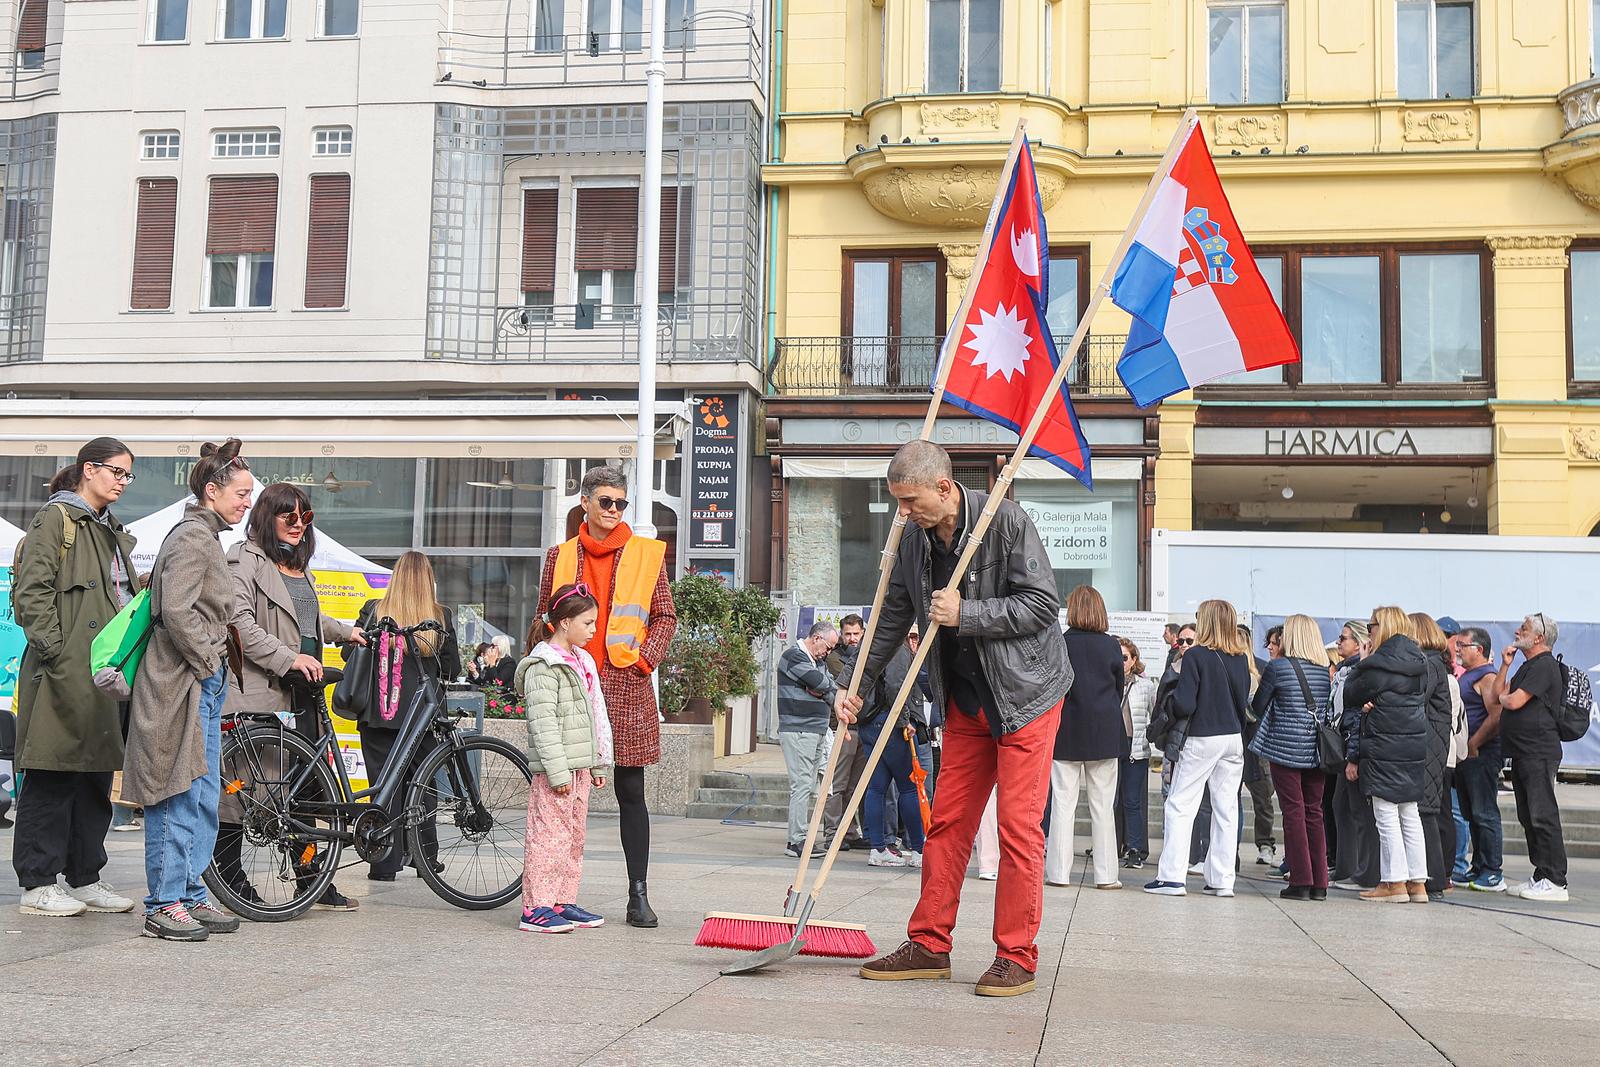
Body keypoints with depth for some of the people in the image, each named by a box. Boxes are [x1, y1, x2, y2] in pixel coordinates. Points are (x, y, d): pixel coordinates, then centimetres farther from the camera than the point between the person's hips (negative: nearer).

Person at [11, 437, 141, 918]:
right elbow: (31, 591, -12)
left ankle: (84, 877, 18)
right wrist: (54, 650, -18)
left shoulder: (112, 531, 21)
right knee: (51, 778, -4)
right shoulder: (56, 519, -5)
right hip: (64, 673, -8)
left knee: (97, 778, 10)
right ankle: (37, 884, 3)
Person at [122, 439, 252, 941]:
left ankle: (191, 896, 18)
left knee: (204, 798, 12)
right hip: (183, 681, -10)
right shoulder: (193, 537, -12)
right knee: (180, 796, -5)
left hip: (203, 682, 10)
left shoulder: (204, 537, 18)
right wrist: (208, 663, -13)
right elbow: (176, 613, -22)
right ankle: (165, 905, 1)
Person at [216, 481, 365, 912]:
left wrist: (346, 631, 30)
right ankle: (228, 875, 10)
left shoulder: (301, 566, 22)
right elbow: (240, 624, -17)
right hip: (257, 690, -8)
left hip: (300, 690, 8)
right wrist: (290, 659, -21)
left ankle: (313, 881, 12)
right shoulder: (245, 560, -6)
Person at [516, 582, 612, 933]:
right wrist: (558, 772, -22)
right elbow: (543, 723, -19)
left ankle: (563, 902, 22)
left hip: (580, 767, 10)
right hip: (555, 769, -9)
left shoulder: (583, 662, 16)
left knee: (574, 837, 14)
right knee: (548, 836, -8)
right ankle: (535, 909, -3)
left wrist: (600, 763, 19)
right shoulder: (543, 667, -13)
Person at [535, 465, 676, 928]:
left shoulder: (647, 554, 5)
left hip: (626, 684, -1)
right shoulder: (560, 556, 10)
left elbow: (665, 616, 7)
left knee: (631, 793, 1)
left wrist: (644, 660, -6)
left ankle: (639, 895, 5)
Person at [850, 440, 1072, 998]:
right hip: (966, 703, 6)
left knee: (1019, 827, -5)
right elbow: (892, 618, 14)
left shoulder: (1006, 521, -16)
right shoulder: (914, 540, 3)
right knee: (947, 822, 7)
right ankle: (929, 945, 15)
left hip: (1025, 694, -6)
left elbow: (1042, 603, -18)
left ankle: (1016, 957, 4)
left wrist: (965, 613, -22)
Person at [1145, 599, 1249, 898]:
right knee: (1226, 809, 8)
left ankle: (1172, 877, -4)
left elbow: (1184, 705, -15)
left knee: (1180, 806, 0)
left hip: (1202, 739, -5)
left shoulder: (1196, 655, -11)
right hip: (1234, 739, 5)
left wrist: (1173, 695, 5)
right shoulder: (1241, 658, 4)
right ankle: (1221, 881, 10)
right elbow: (1245, 701, 11)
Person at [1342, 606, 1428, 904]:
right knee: (1410, 814, 12)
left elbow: (1351, 695, -5)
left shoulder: (1377, 665, -14)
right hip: (1415, 746, 7)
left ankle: (1395, 882, 0)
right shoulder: (1420, 664, 9)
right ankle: (1417, 881, 14)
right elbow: (1423, 700, 13)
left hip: (1383, 748, -7)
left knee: (1386, 815, -1)